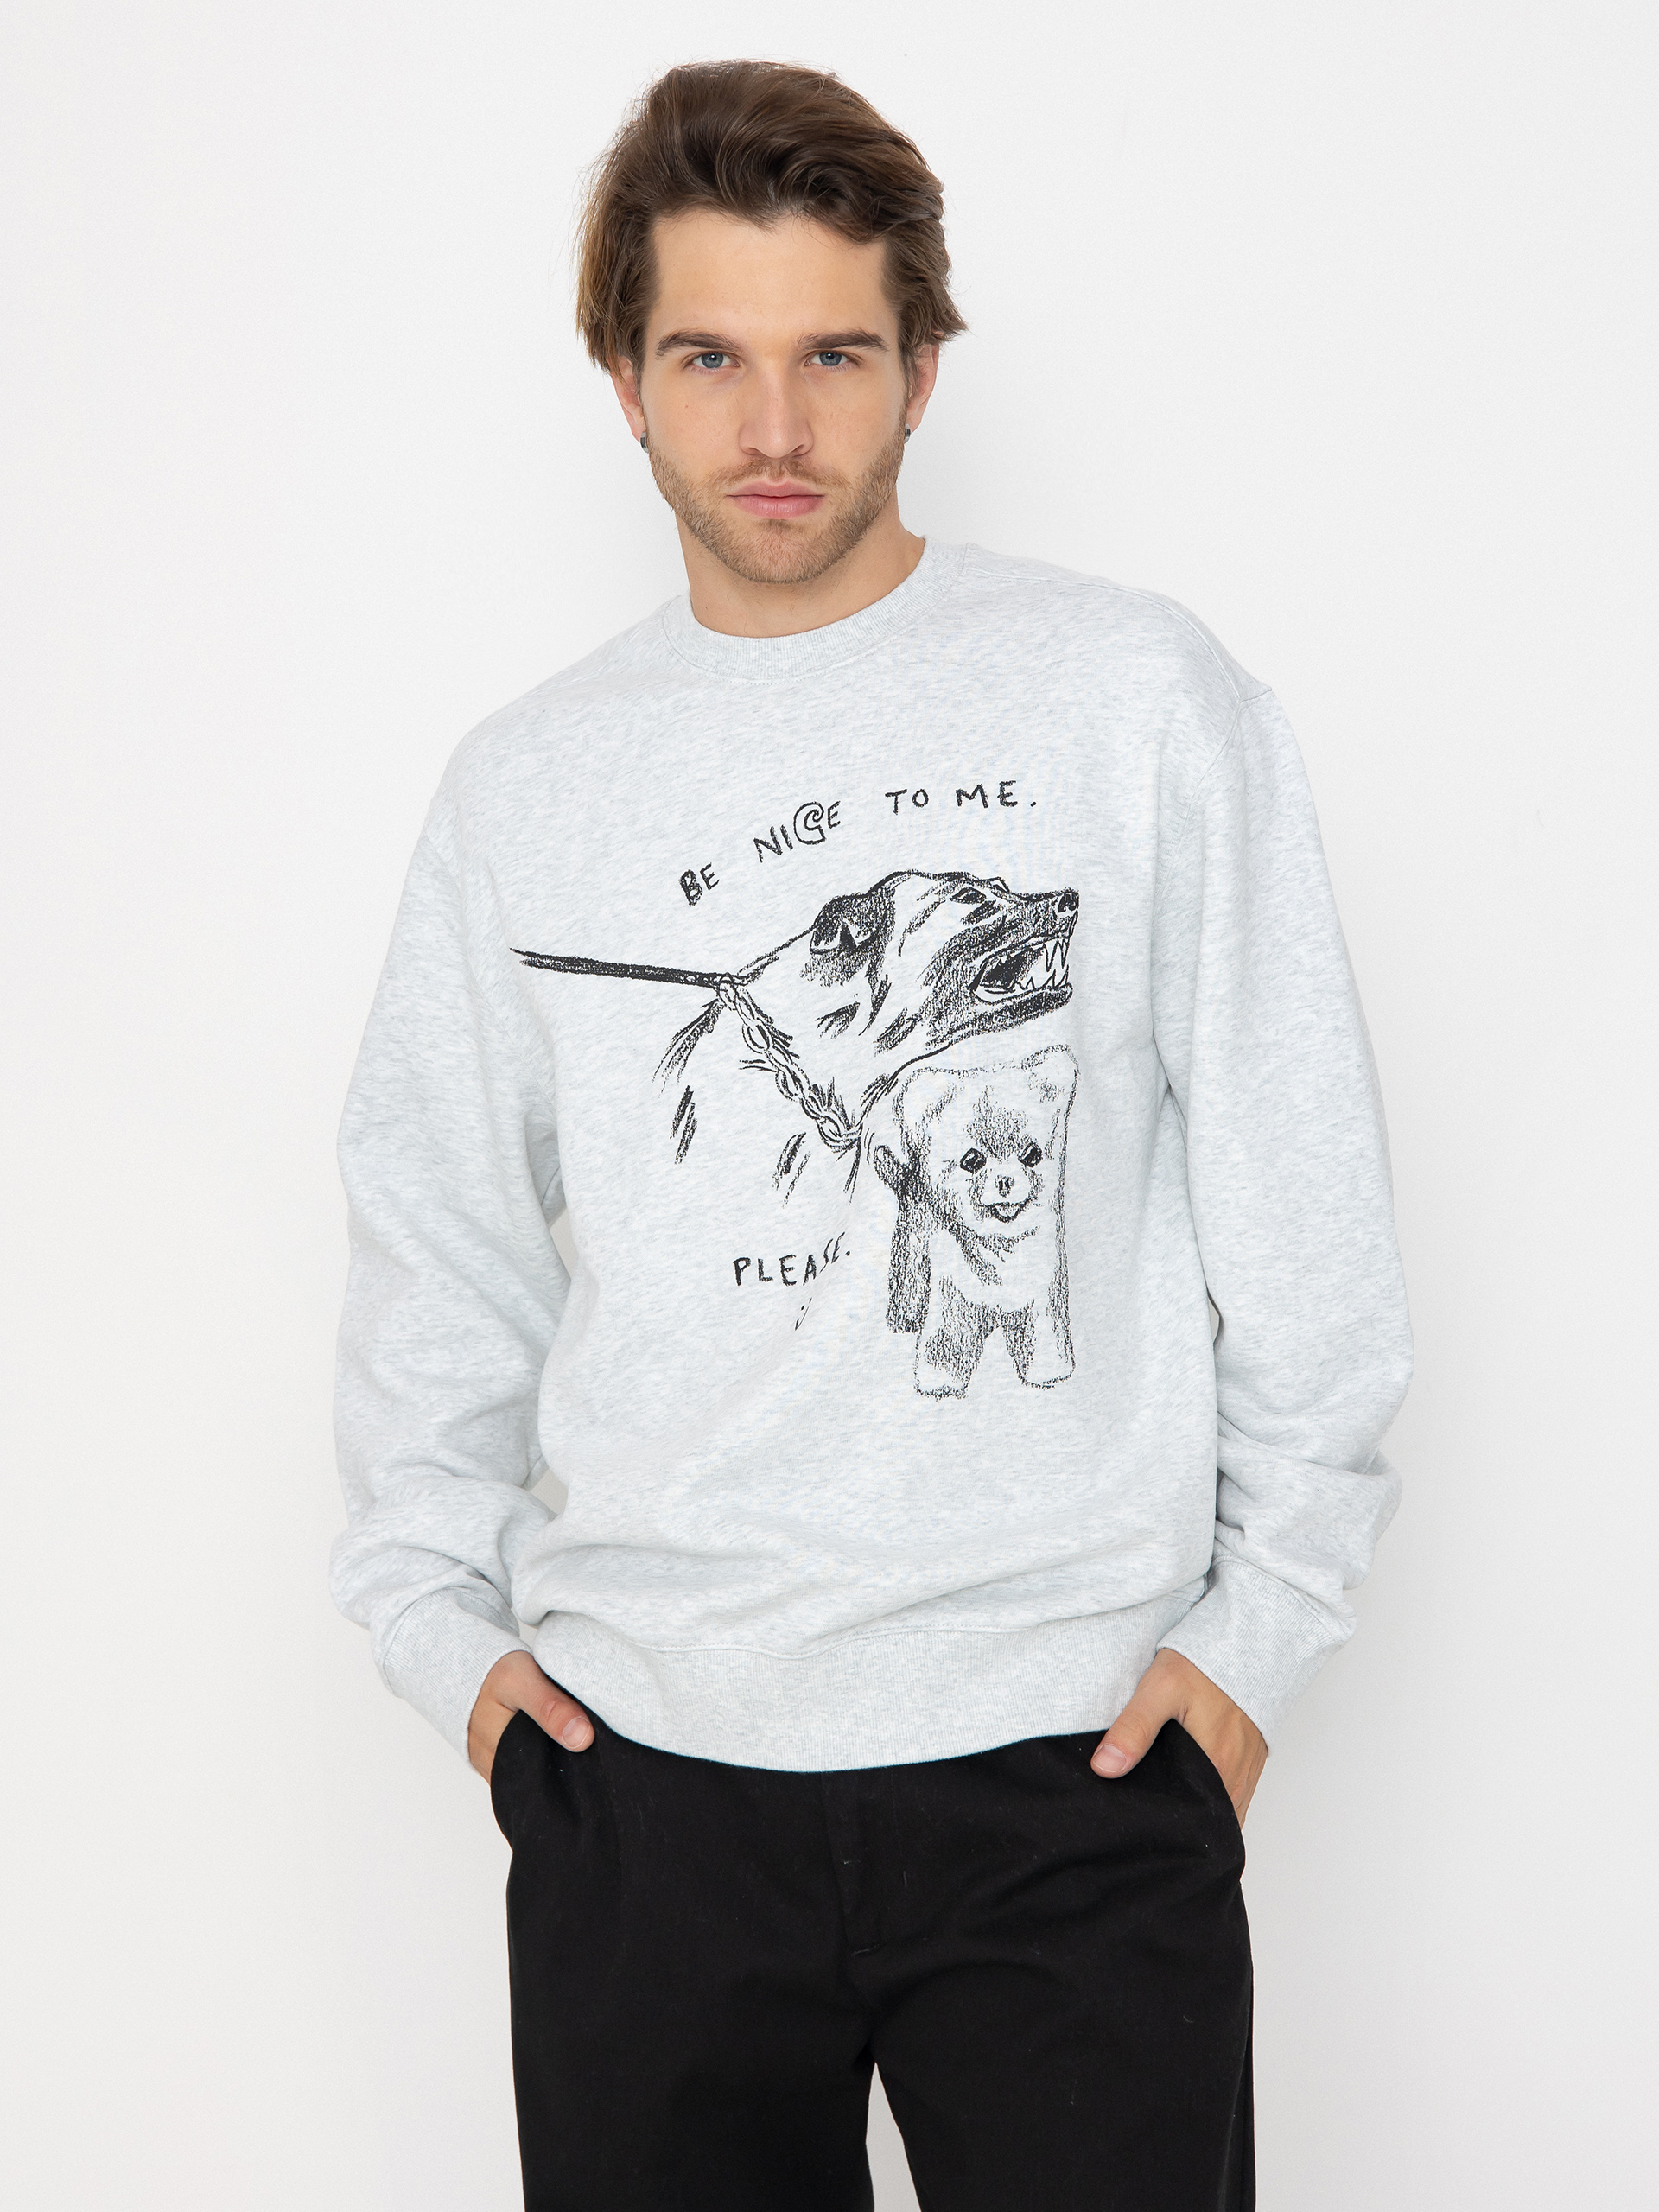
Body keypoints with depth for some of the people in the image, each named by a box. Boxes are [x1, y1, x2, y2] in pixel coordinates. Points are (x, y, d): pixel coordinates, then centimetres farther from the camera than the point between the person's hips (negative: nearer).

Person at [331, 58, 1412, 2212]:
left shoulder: (1142, 698, 0)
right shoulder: (526, 785, 8)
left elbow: (1305, 1199, 1)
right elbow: (438, 1241, 14)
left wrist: (1266, 1617, -1)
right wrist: (438, 1611, 6)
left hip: (1074, 1749, -2)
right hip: (639, 1762, 2)